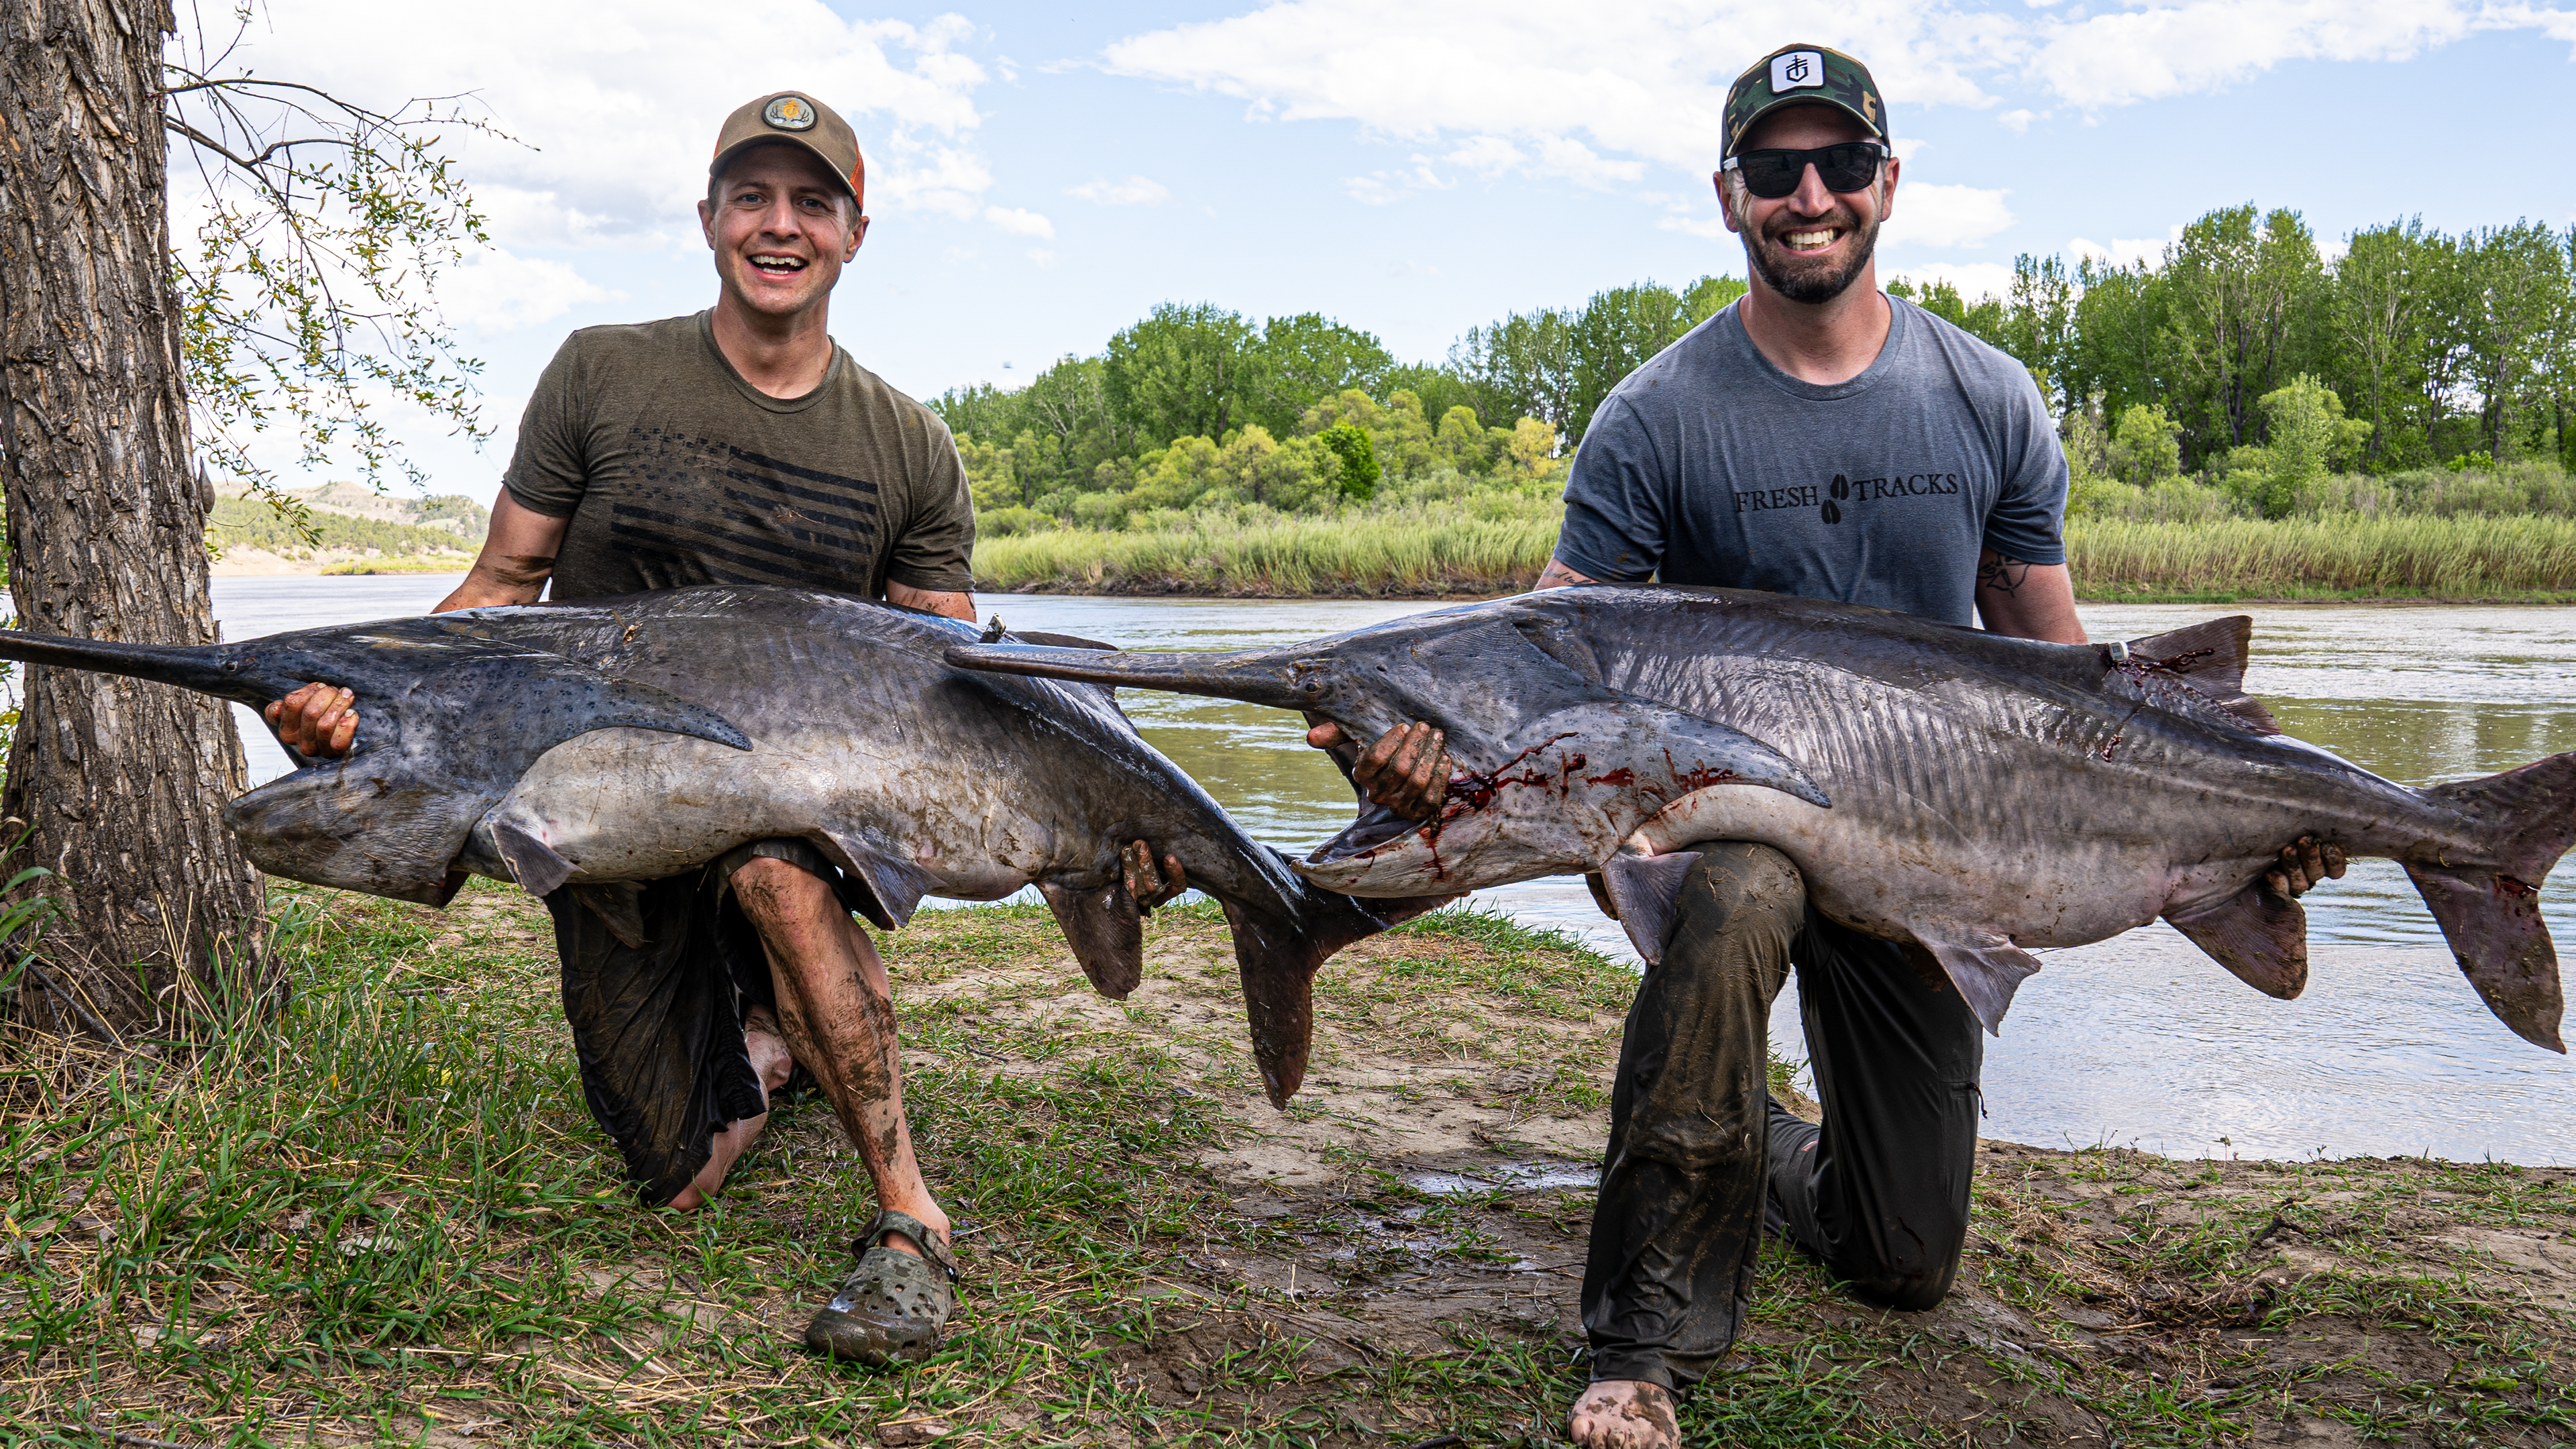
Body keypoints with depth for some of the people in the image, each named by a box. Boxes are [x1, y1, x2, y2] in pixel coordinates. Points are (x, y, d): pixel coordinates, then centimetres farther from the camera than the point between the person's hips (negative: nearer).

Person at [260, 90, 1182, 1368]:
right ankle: (774, 1041, 38)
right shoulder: (603, 376, -5)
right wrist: (366, 692, -23)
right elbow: (504, 588, -2)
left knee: (774, 871, -39)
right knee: (680, 1182, 2)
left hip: (801, 787, -1)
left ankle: (911, 1226, -24)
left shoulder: (909, 450, -3)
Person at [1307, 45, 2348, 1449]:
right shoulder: (1656, 419, -11)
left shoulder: (1989, 402, -3)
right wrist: (1438, 743, -36)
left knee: (1907, 1267, 9)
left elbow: (2049, 656, 4)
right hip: (1725, 802, -3)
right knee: (1732, 905, -42)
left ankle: (1765, 1160, 45)